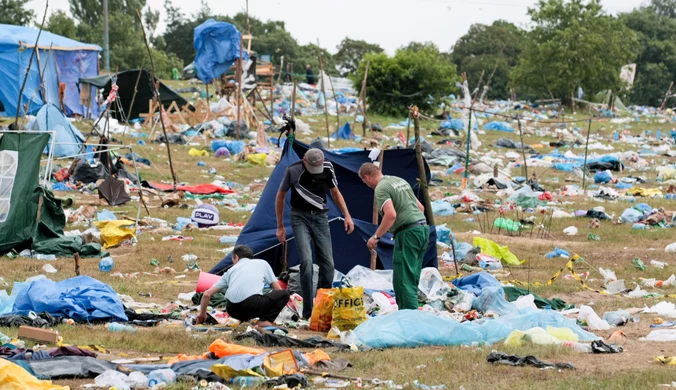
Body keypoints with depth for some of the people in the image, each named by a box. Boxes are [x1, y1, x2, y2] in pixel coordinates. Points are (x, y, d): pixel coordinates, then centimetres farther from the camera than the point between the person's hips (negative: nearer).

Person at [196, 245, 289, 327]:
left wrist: (202, 314, 40)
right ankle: (265, 321, -3)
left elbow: (207, 294, 24)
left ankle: (244, 319, 9)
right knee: (284, 294, 17)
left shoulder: (231, 270, 27)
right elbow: (277, 289, 25)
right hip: (253, 305, -4)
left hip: (233, 311, 4)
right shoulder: (262, 263, 23)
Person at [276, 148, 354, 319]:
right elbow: (281, 196, 0)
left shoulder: (327, 168, -5)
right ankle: (308, 313, -15)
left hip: (320, 217, 3)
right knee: (306, 261, -18)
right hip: (300, 217, -3)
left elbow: (335, 192, 12)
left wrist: (347, 215, 3)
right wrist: (280, 227, 3)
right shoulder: (293, 171, -14)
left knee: (328, 264, -3)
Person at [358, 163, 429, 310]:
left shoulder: (381, 188, -7)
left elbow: (391, 215, -22)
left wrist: (376, 236, -14)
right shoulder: (400, 181, 20)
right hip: (423, 228, 9)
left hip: (408, 232, -9)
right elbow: (421, 207, 23)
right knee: (411, 279, 14)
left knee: (403, 279, -8)